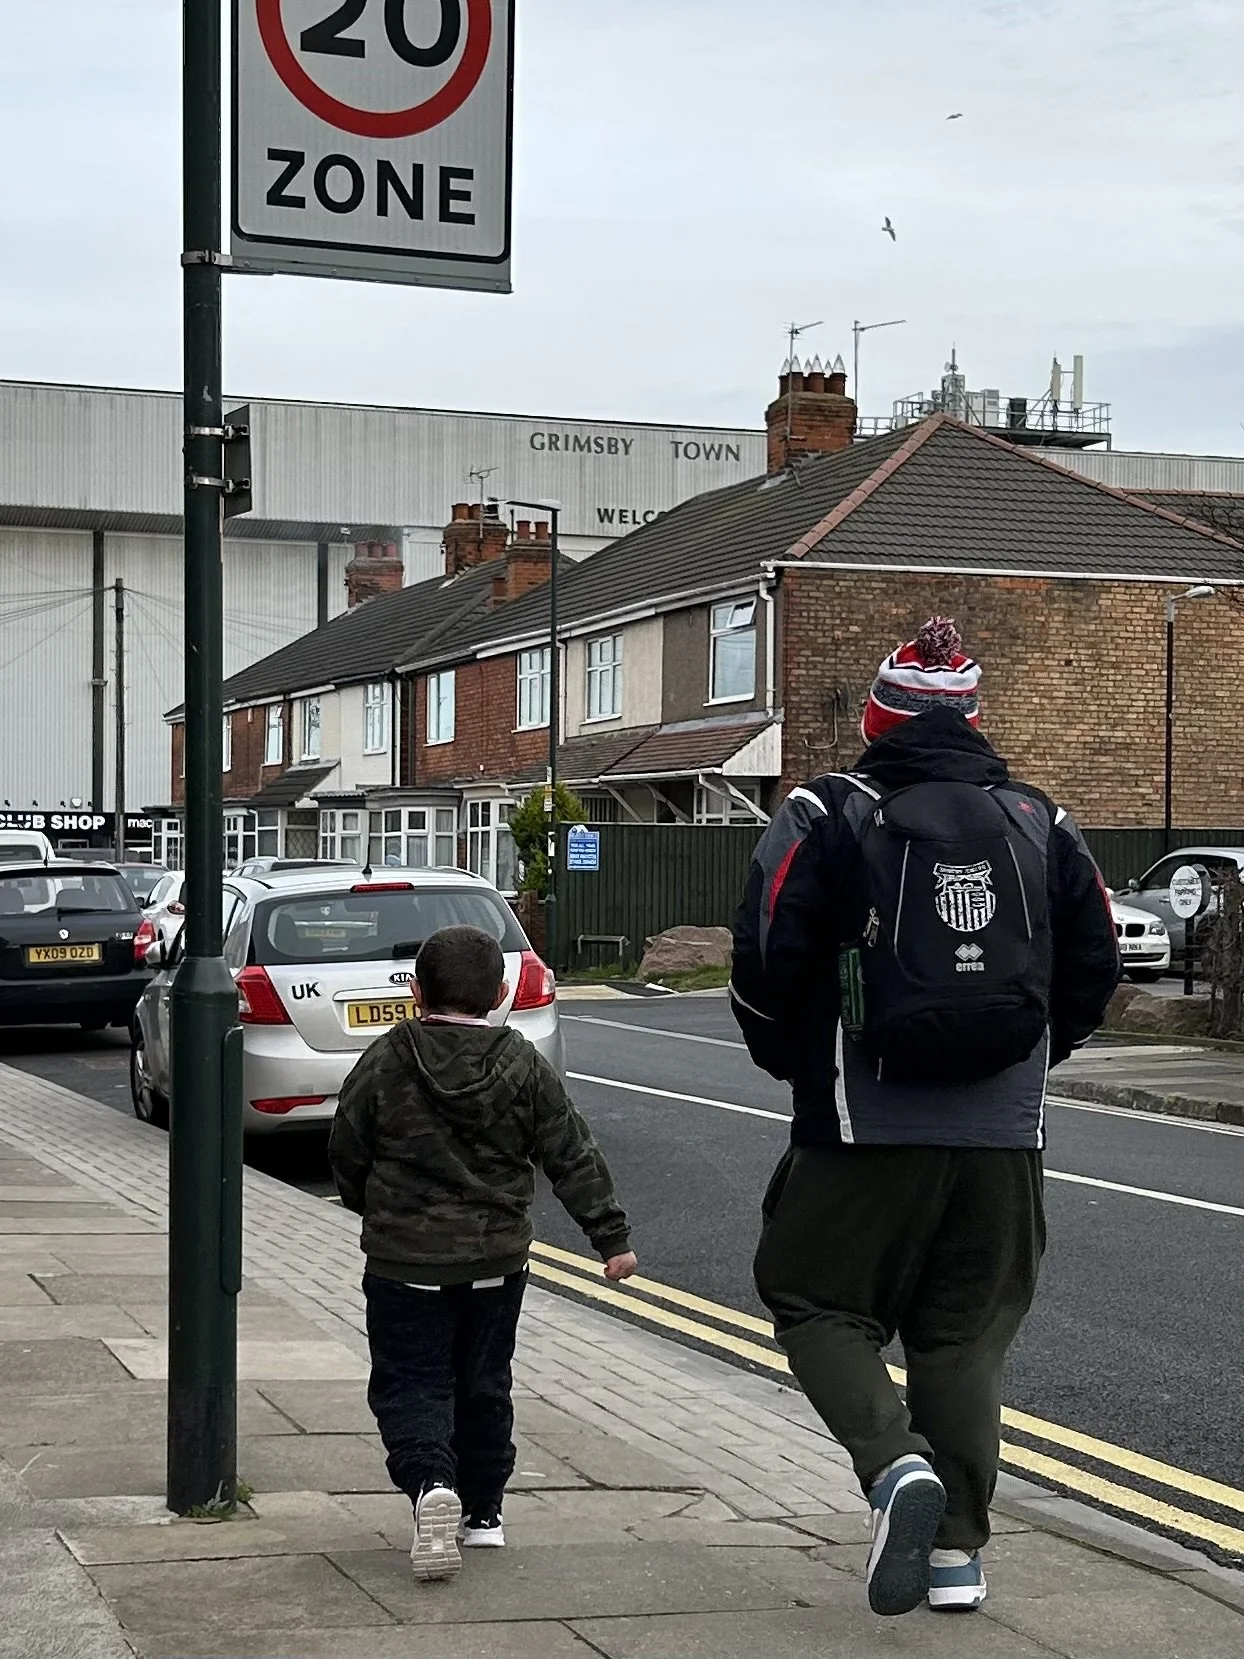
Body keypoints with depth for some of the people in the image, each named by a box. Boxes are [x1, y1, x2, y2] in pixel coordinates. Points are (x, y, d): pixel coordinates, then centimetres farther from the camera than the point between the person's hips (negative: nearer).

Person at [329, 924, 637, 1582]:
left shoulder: (384, 1064, -6)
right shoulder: (524, 1067, -4)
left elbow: (346, 1153, 3)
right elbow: (572, 1157, -2)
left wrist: (371, 1208, 23)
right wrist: (611, 1234, 5)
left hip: (405, 1260, -2)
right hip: (497, 1259, 2)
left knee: (410, 1385, 2)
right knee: (484, 1386, 17)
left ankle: (430, 1483, -23)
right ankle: (482, 1512, 23)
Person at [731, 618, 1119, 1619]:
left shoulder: (828, 817, -4)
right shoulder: (1040, 823, 8)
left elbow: (766, 962, -10)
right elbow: (1095, 966, 10)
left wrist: (793, 1062, 8)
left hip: (866, 1127, -3)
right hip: (1004, 1135, 4)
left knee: (819, 1306, 10)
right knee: (967, 1334, 13)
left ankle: (895, 1462, -14)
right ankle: (957, 1549, 13)